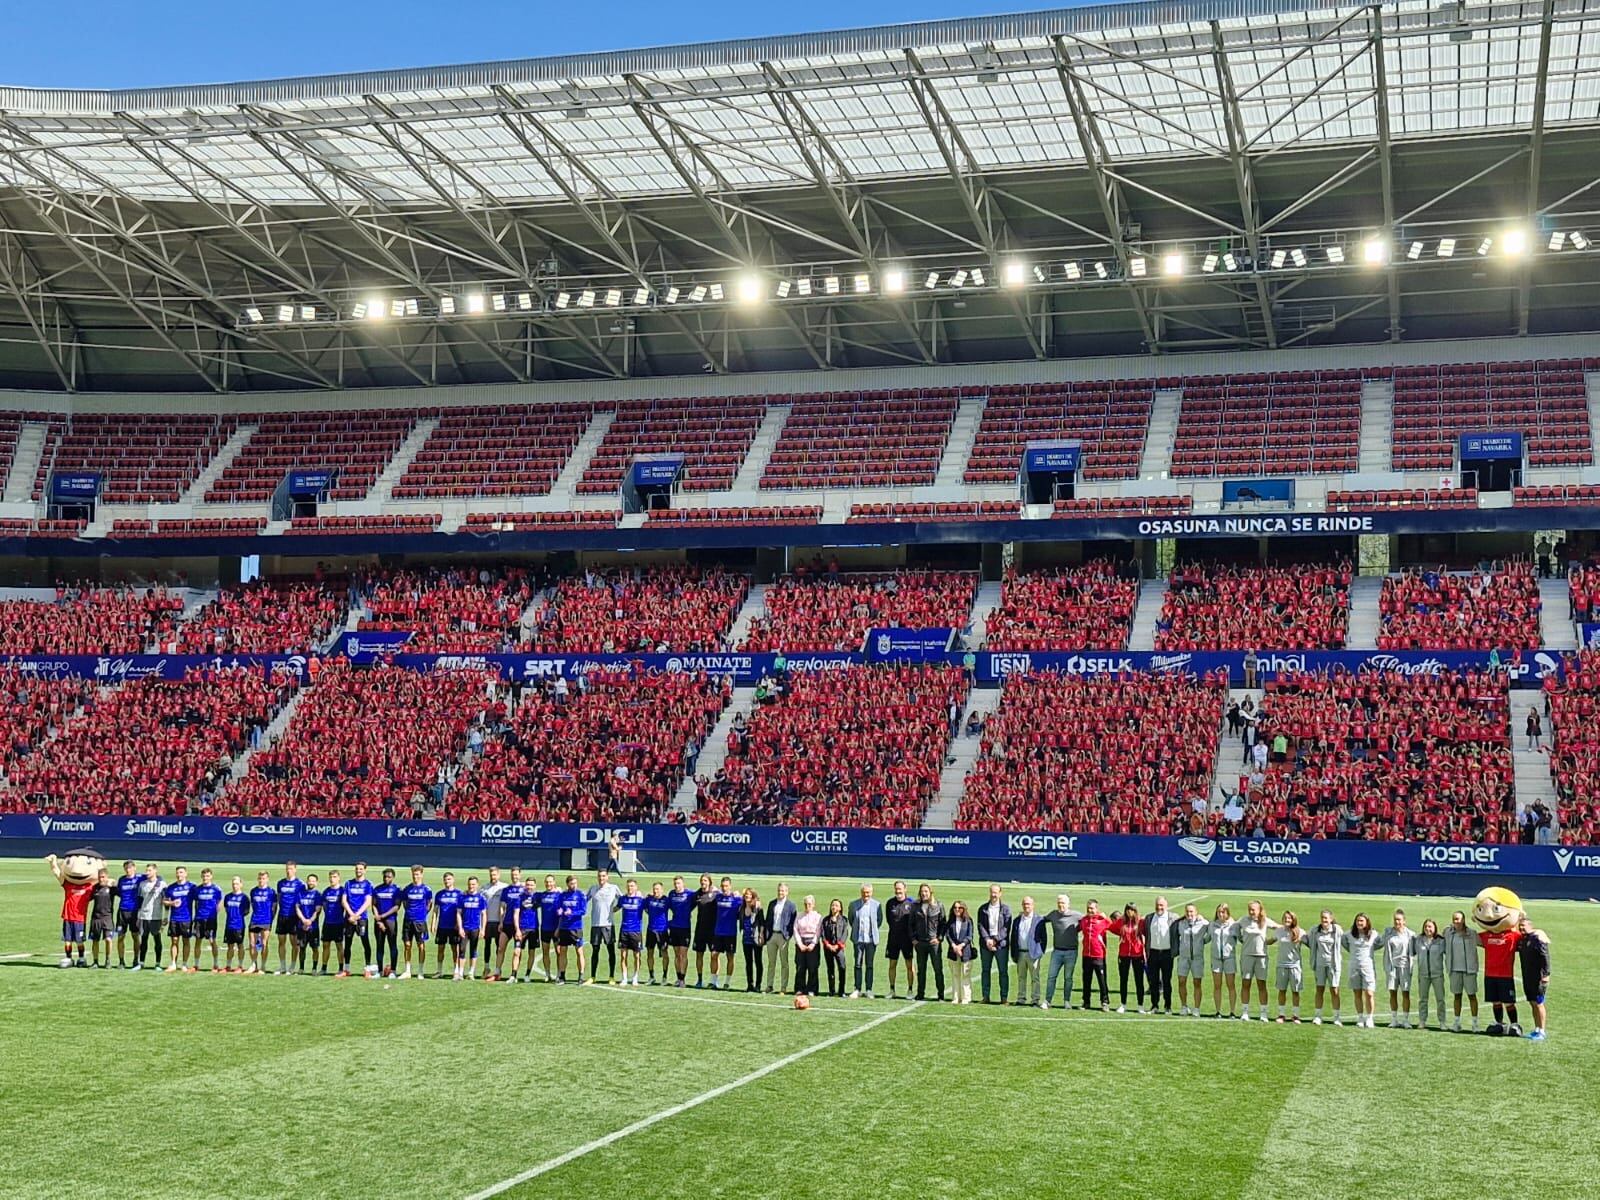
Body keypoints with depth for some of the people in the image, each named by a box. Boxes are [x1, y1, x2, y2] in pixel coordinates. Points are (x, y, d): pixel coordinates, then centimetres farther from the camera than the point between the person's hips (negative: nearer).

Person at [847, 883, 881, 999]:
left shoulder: (877, 905, -1)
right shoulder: (853, 904, 2)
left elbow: (879, 920, 11)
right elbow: (851, 919, 15)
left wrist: (873, 931, 9)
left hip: (871, 939, -1)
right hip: (858, 939, 1)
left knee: (869, 965, 4)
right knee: (858, 965, 2)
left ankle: (868, 990, 9)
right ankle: (857, 989, 7)